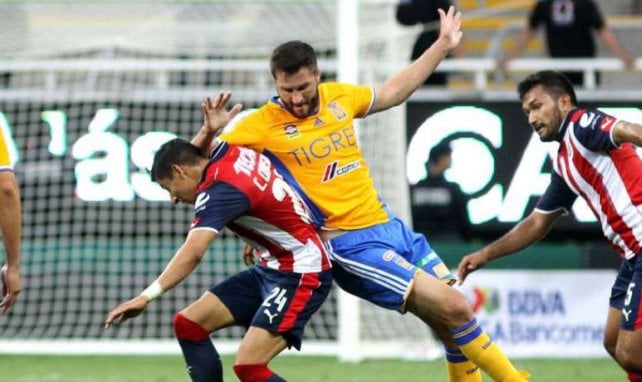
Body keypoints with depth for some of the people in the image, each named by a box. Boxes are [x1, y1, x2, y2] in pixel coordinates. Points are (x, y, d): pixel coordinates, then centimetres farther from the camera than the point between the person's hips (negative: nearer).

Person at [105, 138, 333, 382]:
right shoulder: (228, 151, 3)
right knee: (189, 324, 3)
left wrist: (147, 296, -43)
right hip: (271, 268, 11)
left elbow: (192, 253, -38)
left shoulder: (221, 189, -23)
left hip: (302, 275, -11)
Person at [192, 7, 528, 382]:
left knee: (455, 317, 7)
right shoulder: (264, 124, -11)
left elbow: (393, 93, 24)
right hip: (352, 245, -7)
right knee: (454, 310, -14)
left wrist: (443, 45, 26)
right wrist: (210, 131, -29)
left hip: (390, 227, 7)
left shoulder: (338, 96, 5)